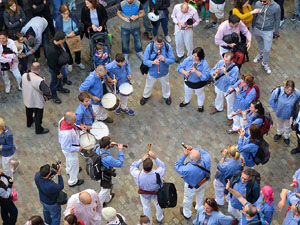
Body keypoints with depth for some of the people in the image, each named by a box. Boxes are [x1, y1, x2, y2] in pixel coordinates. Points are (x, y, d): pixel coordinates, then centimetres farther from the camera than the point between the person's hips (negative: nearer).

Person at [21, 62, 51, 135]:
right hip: (37, 103, -5)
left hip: (27, 100, 6)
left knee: (29, 112, 34)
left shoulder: (24, 76, -19)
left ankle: (29, 123, 62)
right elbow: (47, 93, -34)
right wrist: (44, 83, -20)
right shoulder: (40, 81, -37)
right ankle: (39, 130, 44)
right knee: (38, 116, 22)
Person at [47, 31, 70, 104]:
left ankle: (60, 88, 65)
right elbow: (53, 65, -29)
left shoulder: (54, 42, -21)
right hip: (54, 68, -8)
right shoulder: (52, 51, -46)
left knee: (60, 78, 34)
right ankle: (53, 95, 47)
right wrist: (58, 73, -18)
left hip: (60, 65, 8)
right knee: (54, 81, 20)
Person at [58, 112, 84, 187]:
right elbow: (66, 147, -34)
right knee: (74, 165, 19)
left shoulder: (63, 119, -25)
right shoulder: (66, 134, -47)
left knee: (69, 159, 37)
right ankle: (73, 182, 45)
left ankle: (68, 170, 68)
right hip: (70, 150, -8)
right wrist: (77, 149, -23)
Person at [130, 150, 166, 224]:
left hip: (144, 194, 0)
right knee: (158, 204, 34)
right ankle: (159, 218, 63)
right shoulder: (157, 174, -44)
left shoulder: (138, 175, -42)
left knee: (146, 207, 31)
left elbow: (132, 167, -20)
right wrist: (155, 158, -31)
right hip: (156, 193, 0)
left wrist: (141, 160, -31)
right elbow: (162, 167, -21)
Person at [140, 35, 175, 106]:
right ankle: (146, 96, 54)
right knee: (149, 85, 24)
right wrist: (152, 62, -43)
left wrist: (165, 60, -41)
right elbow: (145, 60, -23)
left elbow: (172, 60, -20)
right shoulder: (149, 47, -26)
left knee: (165, 85, 27)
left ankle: (167, 96, 57)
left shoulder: (168, 47, -23)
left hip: (164, 72, 1)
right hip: (152, 72, -1)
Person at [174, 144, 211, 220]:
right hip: (204, 182, 4)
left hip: (192, 186, -4)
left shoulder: (188, 169, -47)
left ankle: (187, 214, 55)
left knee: (188, 198, 27)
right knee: (200, 194, 36)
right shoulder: (206, 160, -38)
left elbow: (177, 167, -27)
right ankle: (199, 208, 66)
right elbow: (205, 153, -13)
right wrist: (193, 149, -23)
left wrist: (184, 155, -29)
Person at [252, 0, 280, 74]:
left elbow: (277, 20, -6)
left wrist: (276, 31, 4)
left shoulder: (276, 7, -23)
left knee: (267, 49, 5)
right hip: (257, 29, 3)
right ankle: (261, 54, 58)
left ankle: (265, 63, 32)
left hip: (268, 32, -3)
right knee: (260, 43, 28)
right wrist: (253, 26, 14)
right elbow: (255, 16, 1)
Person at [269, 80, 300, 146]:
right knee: (279, 124, 32)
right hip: (280, 113, 1)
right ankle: (279, 134, 62)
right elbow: (271, 101, -14)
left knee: (288, 126, 28)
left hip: (289, 114, -1)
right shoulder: (278, 91, -34)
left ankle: (286, 137, 56)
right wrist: (276, 109, -8)